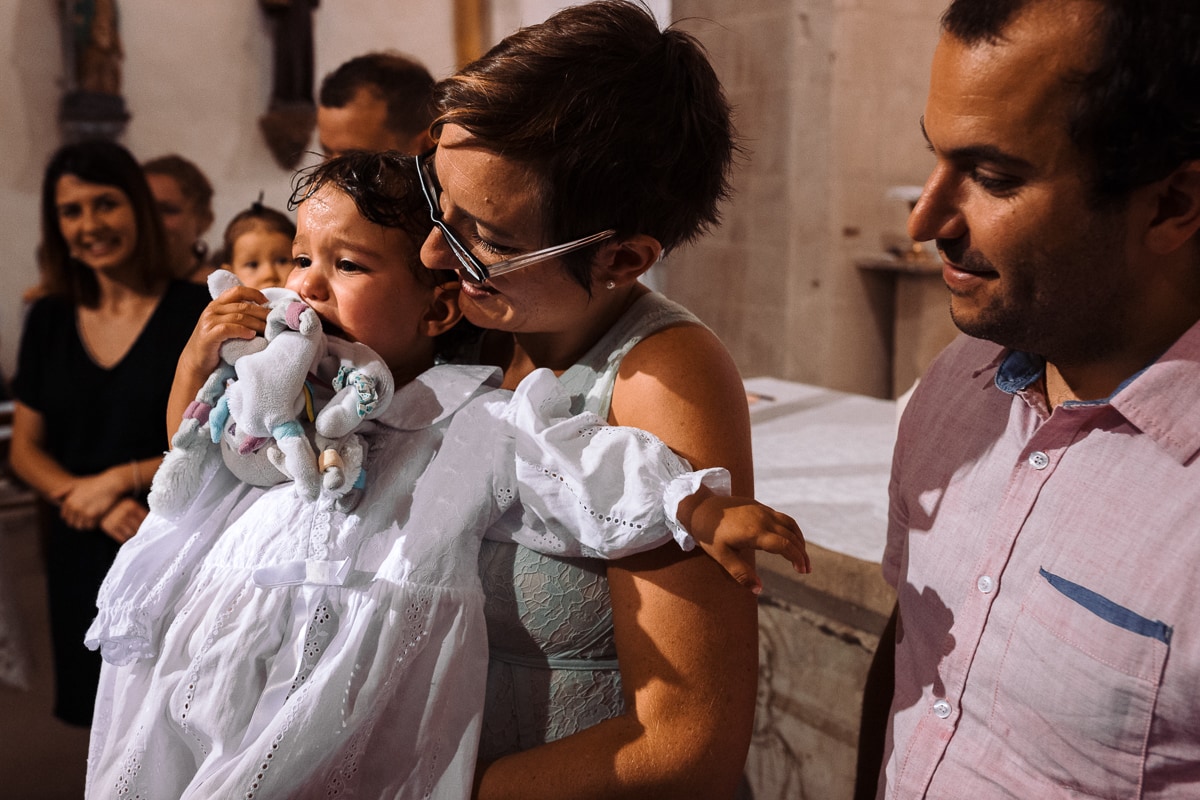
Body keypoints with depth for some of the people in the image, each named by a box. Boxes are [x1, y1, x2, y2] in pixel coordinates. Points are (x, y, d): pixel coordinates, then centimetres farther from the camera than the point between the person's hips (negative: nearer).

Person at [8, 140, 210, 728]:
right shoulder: (49, 321, 5)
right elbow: (25, 450, 7)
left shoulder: (197, 312, -7)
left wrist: (122, 479, -14)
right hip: (82, 559, 4)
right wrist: (96, 507, -11)